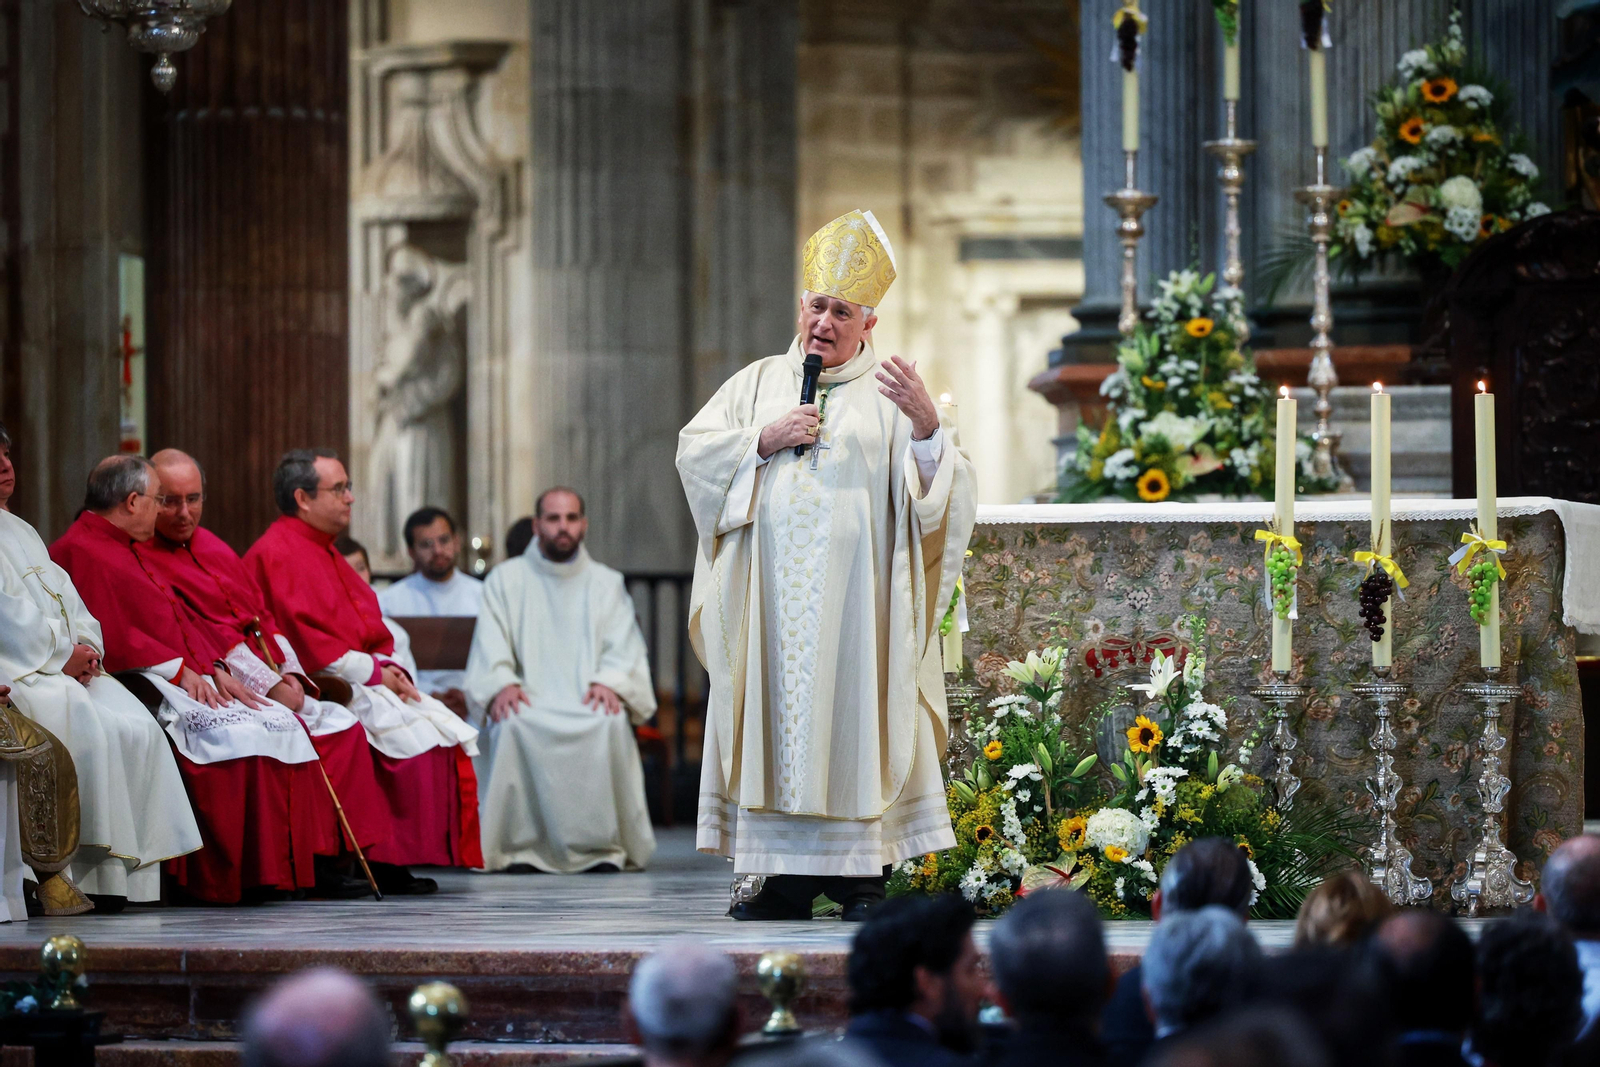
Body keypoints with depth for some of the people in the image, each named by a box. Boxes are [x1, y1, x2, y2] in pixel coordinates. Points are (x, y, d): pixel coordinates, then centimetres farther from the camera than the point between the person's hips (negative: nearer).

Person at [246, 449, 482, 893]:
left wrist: (391, 668, 0)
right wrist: (372, 671, -16)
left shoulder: (325, 553, 23)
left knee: (444, 729, -9)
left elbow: (370, 634, 20)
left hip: (364, 679, 9)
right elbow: (304, 636, -17)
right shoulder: (275, 554, -8)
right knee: (410, 733, -26)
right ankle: (385, 859, -22)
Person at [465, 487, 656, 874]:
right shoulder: (505, 579, 16)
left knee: (612, 724, -35)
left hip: (588, 703, 1)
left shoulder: (607, 584, 18)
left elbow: (624, 648, 7)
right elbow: (490, 645, 5)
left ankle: (605, 846, -26)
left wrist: (609, 682, -15)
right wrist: (502, 683, -16)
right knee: (514, 726, -36)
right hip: (531, 702, -1)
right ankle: (521, 846, -29)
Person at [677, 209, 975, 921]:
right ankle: (789, 877, 2)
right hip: (771, 595, 3)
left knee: (853, 717, -6)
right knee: (778, 718, 0)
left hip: (856, 593, -3)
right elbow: (694, 450, 8)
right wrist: (767, 439, -6)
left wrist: (925, 423, -24)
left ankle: (861, 875, -3)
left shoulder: (888, 395, 5)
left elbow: (937, 487, -6)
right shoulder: (760, 381, 15)